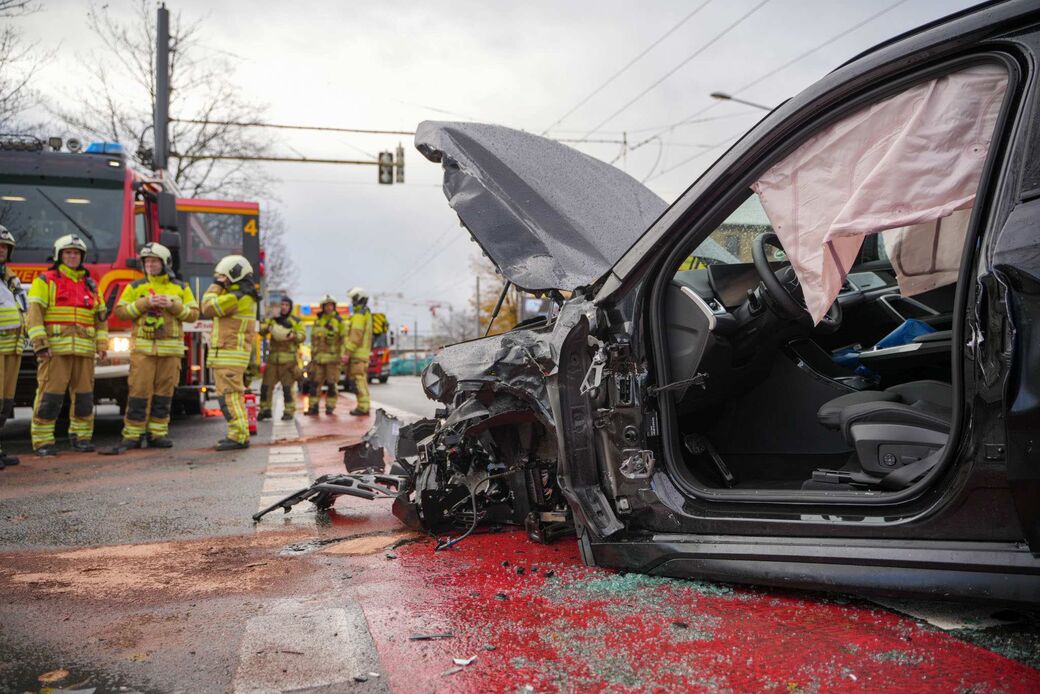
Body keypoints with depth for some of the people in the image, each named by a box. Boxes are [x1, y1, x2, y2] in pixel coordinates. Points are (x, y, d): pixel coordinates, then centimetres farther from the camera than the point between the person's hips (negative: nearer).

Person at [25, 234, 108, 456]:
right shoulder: (45, 280, 4)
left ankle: (80, 437, 16)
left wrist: (102, 345, 8)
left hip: (84, 350, 4)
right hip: (55, 349, -4)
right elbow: (34, 313, -5)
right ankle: (42, 441, -1)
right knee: (50, 395, -6)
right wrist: (40, 344, -15)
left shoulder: (90, 285, 18)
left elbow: (101, 316, 19)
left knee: (84, 395, 6)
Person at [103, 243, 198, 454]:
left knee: (164, 393, 3)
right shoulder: (136, 287, 8)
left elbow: (193, 314, 5)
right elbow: (120, 311, 2)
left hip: (170, 349, 1)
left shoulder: (181, 288, 11)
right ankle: (132, 435, -1)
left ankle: (157, 434, 11)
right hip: (143, 348, -1)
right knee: (139, 392, -6)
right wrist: (144, 303, -11)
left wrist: (173, 305, -11)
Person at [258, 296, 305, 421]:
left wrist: (294, 336, -24)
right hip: (273, 358, 4)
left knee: (287, 387, -5)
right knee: (266, 385, 4)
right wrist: (267, 329, -18)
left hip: (288, 359, -4)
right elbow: (261, 331, 3)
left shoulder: (296, 321, 6)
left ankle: (289, 411, 3)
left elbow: (302, 336, -4)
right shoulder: (272, 320, 15)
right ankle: (265, 410, 15)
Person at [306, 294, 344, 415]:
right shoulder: (317, 321, 15)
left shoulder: (339, 321, 2)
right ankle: (313, 407, 8)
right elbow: (313, 340, 18)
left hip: (333, 357, -3)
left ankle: (330, 407, 6)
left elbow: (344, 339, -1)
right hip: (318, 357, 4)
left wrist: (342, 355, -9)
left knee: (332, 383, -1)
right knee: (316, 382, 3)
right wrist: (312, 356, 13)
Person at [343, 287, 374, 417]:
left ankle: (363, 408, -9)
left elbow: (355, 336, -20)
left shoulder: (359, 315, -13)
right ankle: (364, 406, 14)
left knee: (359, 380, -9)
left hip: (357, 353, -10)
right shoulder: (367, 313, 19)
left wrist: (347, 353, -19)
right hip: (364, 353, 10)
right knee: (361, 380, 12)